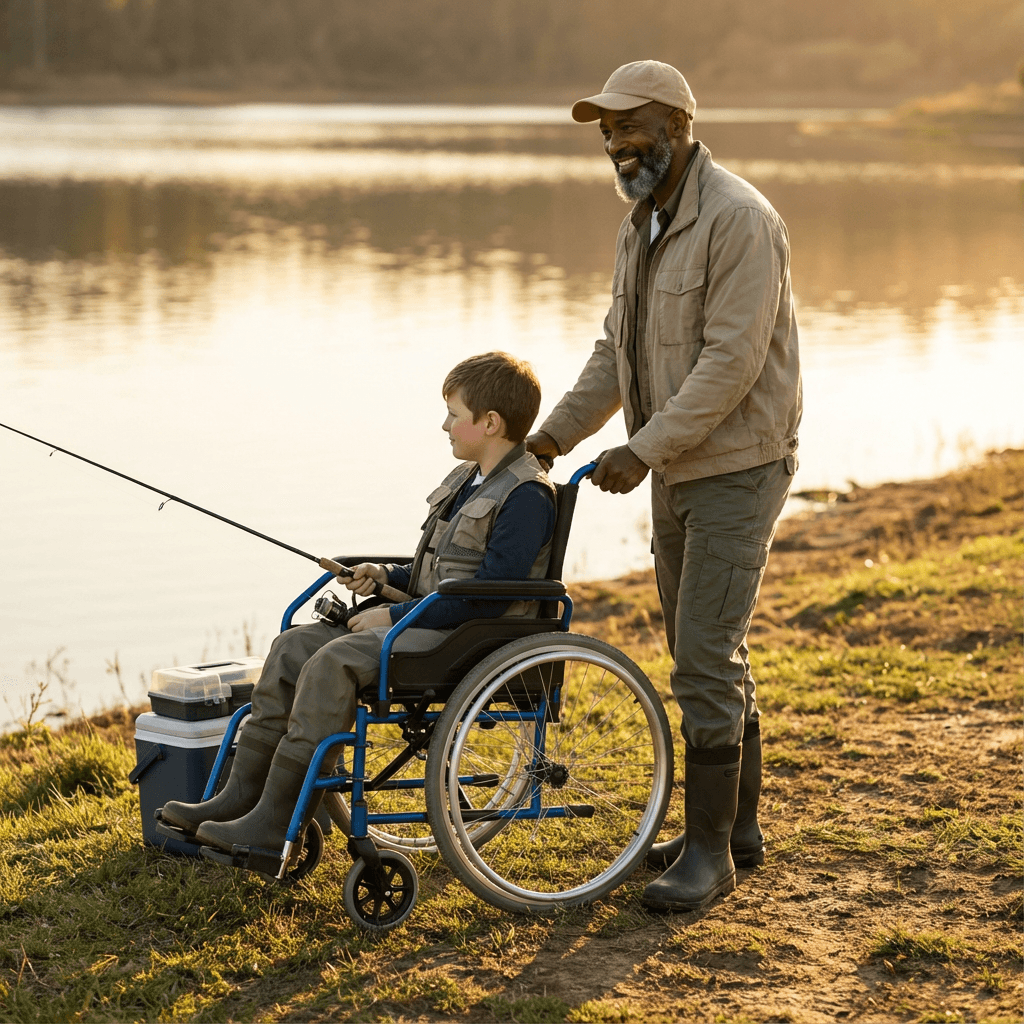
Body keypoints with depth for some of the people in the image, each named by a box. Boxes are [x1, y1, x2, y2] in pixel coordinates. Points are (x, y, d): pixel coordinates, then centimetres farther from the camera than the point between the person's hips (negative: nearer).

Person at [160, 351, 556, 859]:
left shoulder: (527, 497, -15)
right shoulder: (466, 480, 17)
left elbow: (489, 594, -22)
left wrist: (397, 616, -19)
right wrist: (388, 577, 7)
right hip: (427, 619, 10)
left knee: (333, 662, -27)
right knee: (294, 646, -2)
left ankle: (277, 821, -24)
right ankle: (241, 795, -4)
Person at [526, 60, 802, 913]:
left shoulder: (739, 220, -18)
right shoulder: (641, 229, 12)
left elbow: (733, 359, -24)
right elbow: (617, 353, 16)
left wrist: (646, 448, -26)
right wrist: (553, 434, 5)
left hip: (738, 468, -9)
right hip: (677, 472, 9)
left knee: (706, 655, -11)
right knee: (708, 652, 14)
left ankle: (710, 849, -3)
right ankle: (737, 824, 25)